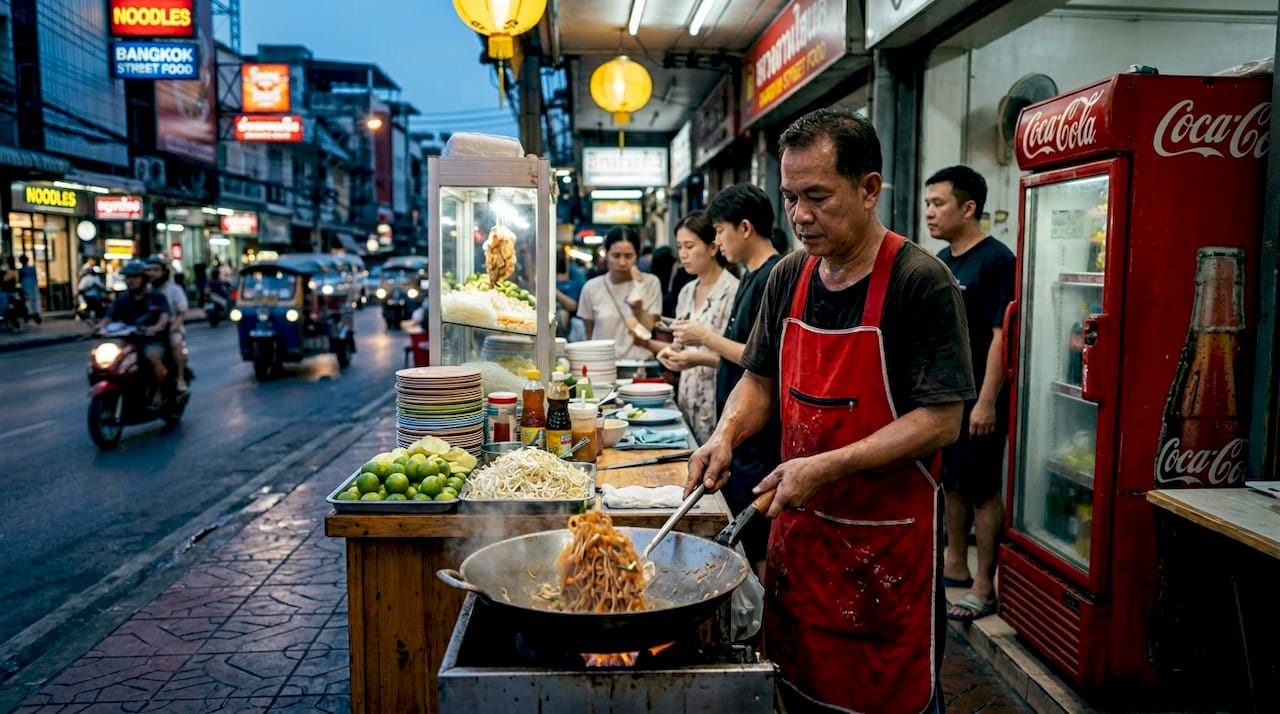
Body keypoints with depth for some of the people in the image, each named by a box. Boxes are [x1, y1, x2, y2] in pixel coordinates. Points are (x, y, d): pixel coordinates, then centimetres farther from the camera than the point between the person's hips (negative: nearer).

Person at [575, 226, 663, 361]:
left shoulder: (650, 283, 3)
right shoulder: (591, 288, 4)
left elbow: (650, 334, 0)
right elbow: (590, 336, 13)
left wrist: (638, 307, -9)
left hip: (640, 363, 0)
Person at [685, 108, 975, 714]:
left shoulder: (920, 282, -15)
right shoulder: (788, 278, 3)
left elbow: (941, 420, -18)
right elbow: (760, 379, 12)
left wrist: (827, 467, -24)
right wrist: (727, 434, -7)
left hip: (889, 541, -5)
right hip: (800, 523, 5)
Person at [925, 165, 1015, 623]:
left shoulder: (995, 260, -13)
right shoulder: (942, 261, 12)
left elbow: (1002, 336, -18)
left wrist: (987, 401, -22)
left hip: (976, 401, -8)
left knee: (982, 491, 0)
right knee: (952, 482, 17)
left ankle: (984, 587, 10)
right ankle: (955, 565, 31)